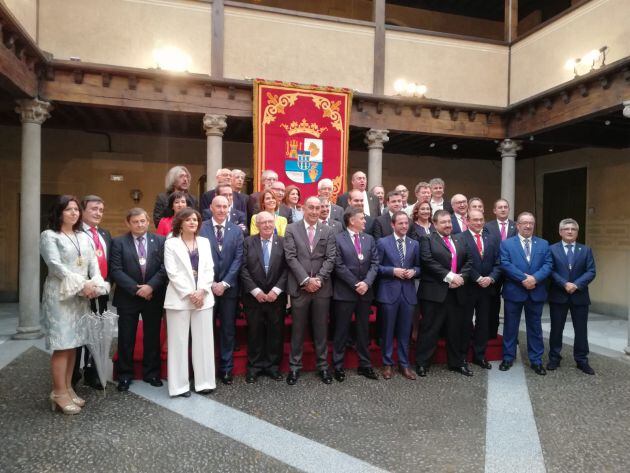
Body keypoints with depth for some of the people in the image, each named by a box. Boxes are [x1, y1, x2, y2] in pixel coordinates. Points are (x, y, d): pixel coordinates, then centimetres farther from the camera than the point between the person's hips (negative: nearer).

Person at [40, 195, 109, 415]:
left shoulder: (84, 236, 15)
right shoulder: (49, 236, -2)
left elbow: (93, 263, 7)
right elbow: (55, 265, -13)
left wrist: (95, 284, -12)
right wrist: (82, 284, -18)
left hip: (82, 296, 6)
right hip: (60, 295, -6)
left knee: (73, 343, 8)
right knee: (62, 344, -6)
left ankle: (67, 388, 17)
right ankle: (59, 393, 3)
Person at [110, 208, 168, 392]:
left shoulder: (160, 241, 2)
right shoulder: (118, 242, 0)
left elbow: (165, 267, -4)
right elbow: (116, 270, -7)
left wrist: (151, 286, -15)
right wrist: (136, 288, -14)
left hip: (154, 297, 1)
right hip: (128, 298, -1)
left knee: (152, 337, 10)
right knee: (126, 339, 7)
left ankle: (151, 373, 24)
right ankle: (125, 375, 22)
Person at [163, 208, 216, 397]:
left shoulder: (204, 242, 12)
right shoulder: (171, 243, 2)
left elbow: (209, 269, 6)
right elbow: (172, 273, -6)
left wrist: (201, 291, -9)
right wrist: (189, 294, -13)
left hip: (203, 297, 3)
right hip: (180, 298, -3)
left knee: (204, 340, 5)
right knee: (179, 341, 2)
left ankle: (204, 381, 14)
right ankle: (180, 385, 10)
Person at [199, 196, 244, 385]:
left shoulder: (236, 231, 5)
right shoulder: (200, 228, -1)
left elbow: (238, 259, -1)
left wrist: (224, 283, -9)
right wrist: (210, 283, -10)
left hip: (229, 288, 2)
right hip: (207, 286, -2)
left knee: (228, 329, 9)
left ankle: (226, 368, 20)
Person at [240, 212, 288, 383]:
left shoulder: (283, 242, 1)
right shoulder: (248, 242, 1)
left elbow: (286, 268, -3)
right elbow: (243, 269, -4)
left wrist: (276, 290, -12)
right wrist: (256, 291, -11)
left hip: (276, 296, 0)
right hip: (254, 296, 0)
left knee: (276, 332, 7)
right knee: (254, 333, 7)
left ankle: (273, 366, 20)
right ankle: (254, 366, 20)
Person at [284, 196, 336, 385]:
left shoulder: (328, 231, 7)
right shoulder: (291, 229, 2)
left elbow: (330, 259, 1)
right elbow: (291, 257, -6)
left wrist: (318, 279, -11)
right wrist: (306, 280, -13)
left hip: (322, 288, 2)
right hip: (299, 287, -1)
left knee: (321, 329, 10)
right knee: (297, 330, 7)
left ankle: (323, 366, 22)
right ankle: (294, 366, 19)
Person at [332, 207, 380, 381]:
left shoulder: (369, 239, 11)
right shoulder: (338, 239, -5)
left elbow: (375, 263, 4)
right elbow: (339, 266, -11)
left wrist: (366, 283, -10)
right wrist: (355, 284, -12)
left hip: (365, 291, 5)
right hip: (345, 292, -4)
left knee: (364, 330, 13)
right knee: (341, 331, 4)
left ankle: (365, 365, 24)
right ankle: (338, 366, 16)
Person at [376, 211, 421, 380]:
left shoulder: (415, 244, 10)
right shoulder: (382, 242, -1)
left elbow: (418, 267, 14)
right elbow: (376, 266, -3)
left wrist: (413, 272, -7)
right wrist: (393, 271, -15)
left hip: (408, 292, 3)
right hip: (389, 292, -3)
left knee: (405, 331, 10)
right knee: (388, 331, 6)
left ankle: (404, 364, 22)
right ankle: (387, 364, 20)